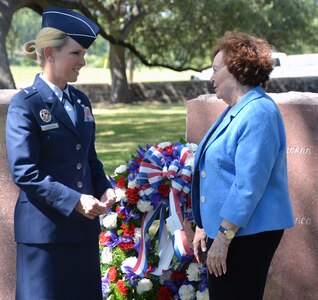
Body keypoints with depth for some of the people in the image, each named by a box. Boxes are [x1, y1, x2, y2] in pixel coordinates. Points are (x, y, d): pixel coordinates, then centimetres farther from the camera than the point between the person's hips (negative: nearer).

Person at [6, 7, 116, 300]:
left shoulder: (80, 101, 12)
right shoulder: (25, 105, -10)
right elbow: (24, 172, -16)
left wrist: (104, 188, -1)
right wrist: (74, 201, -21)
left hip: (84, 225, 7)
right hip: (44, 227, -7)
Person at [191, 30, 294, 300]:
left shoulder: (258, 114, -18)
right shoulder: (235, 111, 14)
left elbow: (248, 186, -24)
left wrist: (222, 238, -22)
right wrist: (205, 226, 18)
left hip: (247, 234, -10)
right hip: (223, 229, 10)